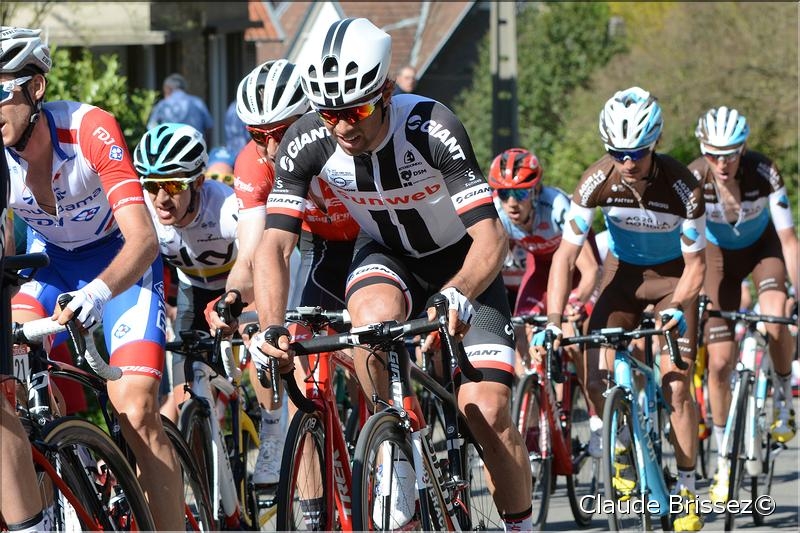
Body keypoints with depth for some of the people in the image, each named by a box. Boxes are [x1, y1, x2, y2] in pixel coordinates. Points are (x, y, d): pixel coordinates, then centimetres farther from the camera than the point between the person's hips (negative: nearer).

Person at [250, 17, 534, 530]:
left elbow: (491, 237, -37)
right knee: (376, 315, -35)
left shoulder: (431, 128, -32)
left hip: (462, 263, -2)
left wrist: (457, 294, -56)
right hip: (387, 256, 2)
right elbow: (275, 245, -25)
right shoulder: (307, 143, -24)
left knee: (487, 413, -14)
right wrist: (272, 329, -43)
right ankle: (397, 459, -16)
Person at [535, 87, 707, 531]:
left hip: (673, 277, -2)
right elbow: (566, 254, -20)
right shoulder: (598, 181, -24)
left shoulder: (682, 186, -28)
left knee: (676, 386, -15)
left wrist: (677, 307, -36)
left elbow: (695, 263, -19)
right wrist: (553, 319, -30)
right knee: (598, 383, -13)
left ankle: (686, 490, -1)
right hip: (623, 273, 2)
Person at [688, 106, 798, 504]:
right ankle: (724, 462, 7)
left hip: (764, 246, -1)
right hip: (720, 253, 1)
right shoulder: (693, 179, -29)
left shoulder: (764, 173, -31)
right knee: (720, 362, -7)